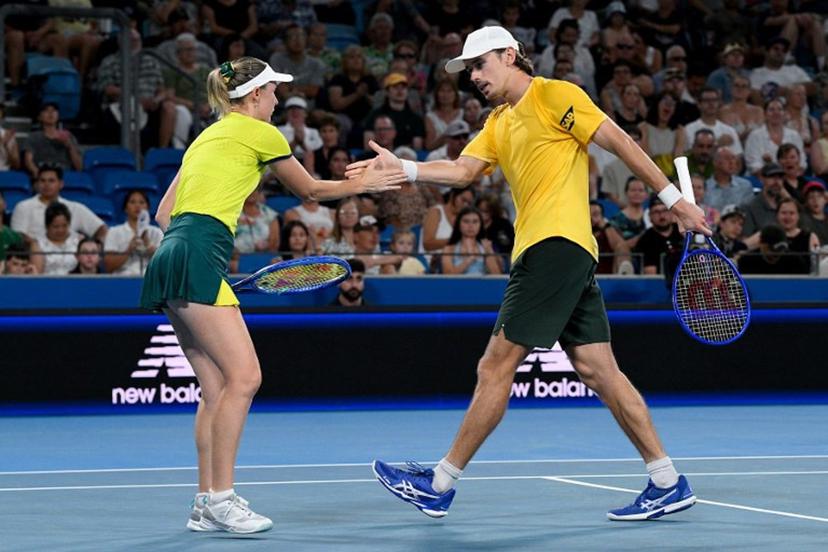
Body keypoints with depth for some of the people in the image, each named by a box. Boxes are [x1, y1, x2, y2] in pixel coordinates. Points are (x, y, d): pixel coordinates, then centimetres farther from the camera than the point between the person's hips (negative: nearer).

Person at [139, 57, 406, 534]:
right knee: (243, 376, -13)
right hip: (196, 260, -9)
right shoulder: (260, 134, 3)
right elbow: (310, 190, 16)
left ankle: (207, 503, 7)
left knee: (217, 387, 8)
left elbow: (165, 215, 25)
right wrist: (365, 183, 28)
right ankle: (220, 499, -16)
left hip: (171, 256, 9)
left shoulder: (208, 137, 27)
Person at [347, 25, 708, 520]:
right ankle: (668, 482, 5)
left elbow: (620, 141, -4)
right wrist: (401, 168, -6)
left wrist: (675, 199, -7)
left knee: (497, 365, -5)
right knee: (598, 369, 5)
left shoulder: (554, 95, -2)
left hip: (557, 244, -9)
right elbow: (463, 171, 10)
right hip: (540, 251, 9)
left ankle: (441, 484, 0)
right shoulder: (498, 123, 23)